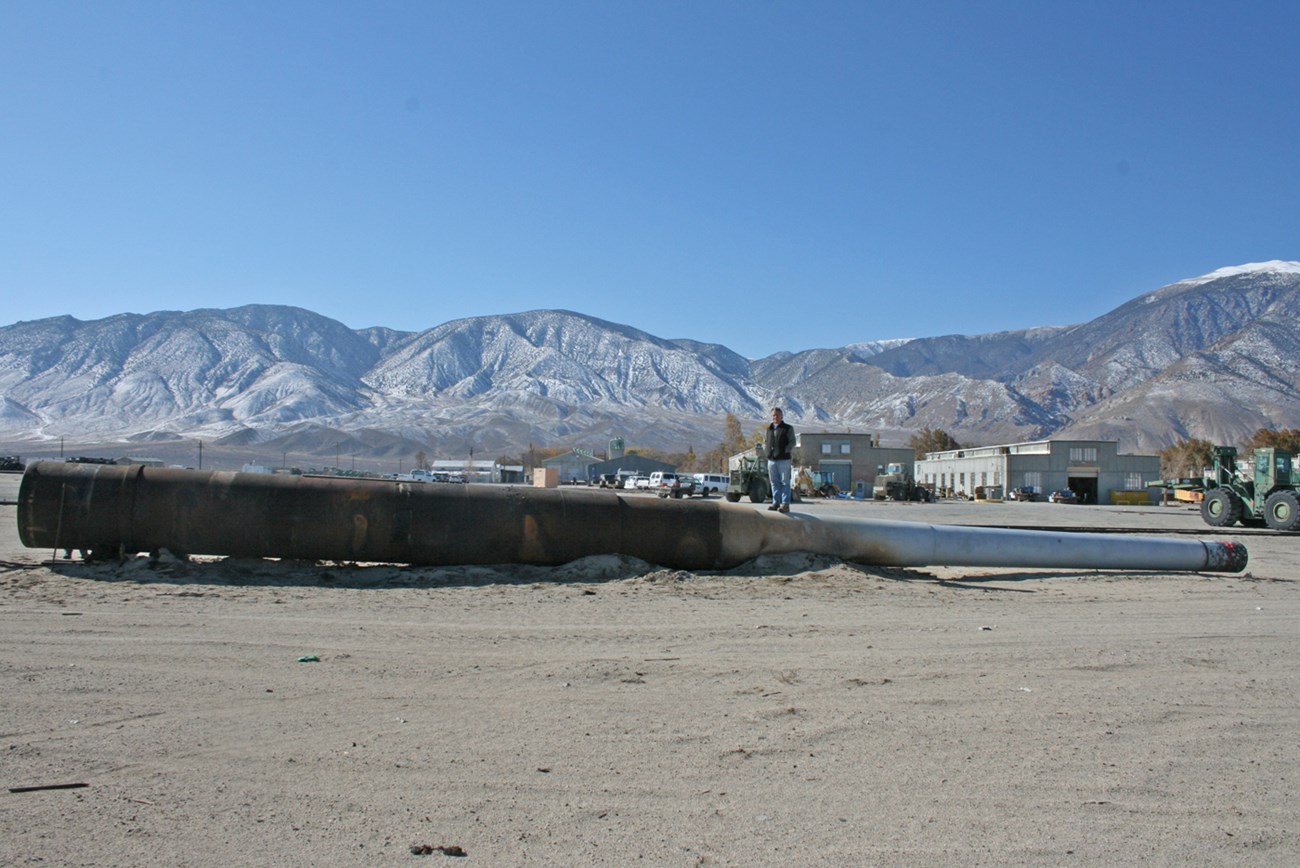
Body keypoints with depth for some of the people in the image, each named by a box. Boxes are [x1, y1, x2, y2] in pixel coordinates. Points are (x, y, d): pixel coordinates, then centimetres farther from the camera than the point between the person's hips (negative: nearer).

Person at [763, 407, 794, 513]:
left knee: (784, 482, -5)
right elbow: (764, 442, 21)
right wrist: (766, 452, 5)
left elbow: (792, 442, -5)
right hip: (771, 460, 5)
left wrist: (785, 451, -15)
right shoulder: (768, 429, 16)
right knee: (774, 482, 7)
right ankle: (776, 503, 12)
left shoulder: (788, 429, 2)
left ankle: (785, 504, -5)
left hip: (783, 459, -5)